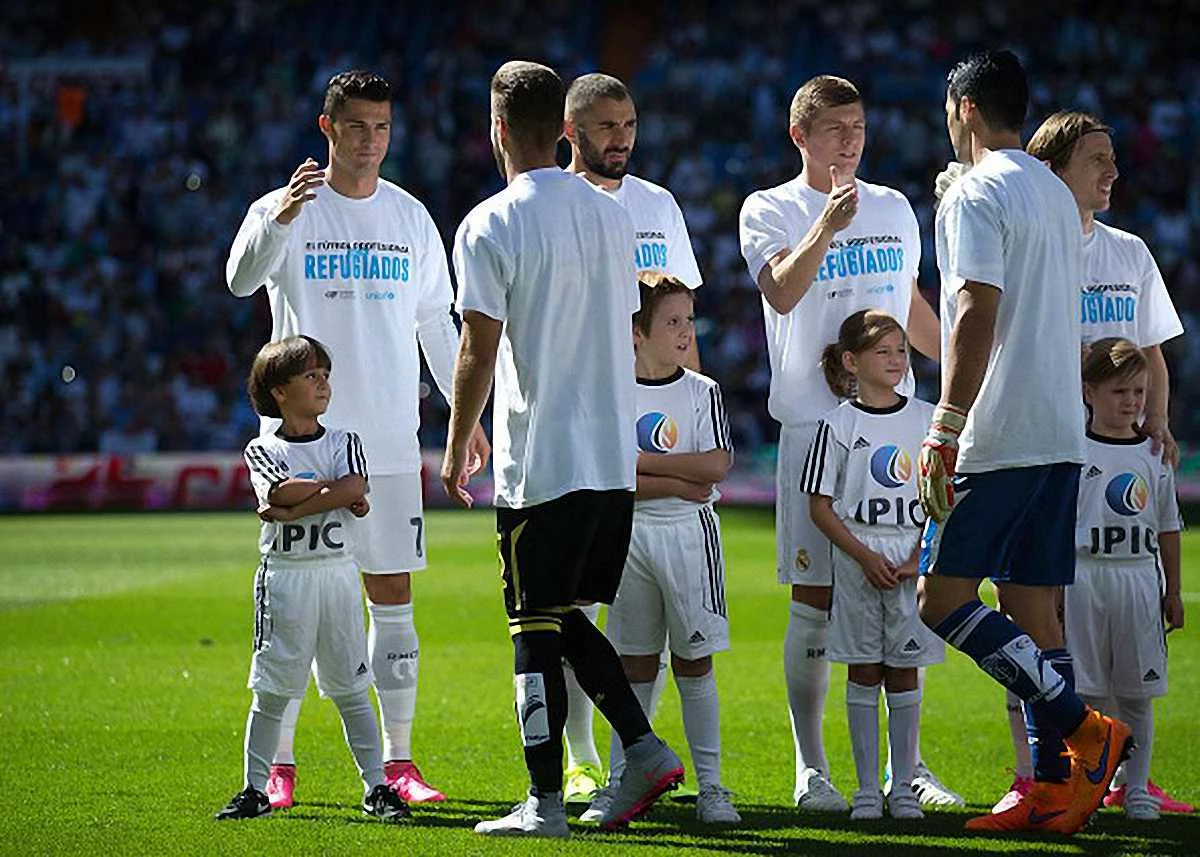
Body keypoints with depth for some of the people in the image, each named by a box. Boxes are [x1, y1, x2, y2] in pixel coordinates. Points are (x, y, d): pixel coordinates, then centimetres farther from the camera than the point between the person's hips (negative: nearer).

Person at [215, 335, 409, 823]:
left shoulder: (345, 443, 9)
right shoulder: (262, 450, 3)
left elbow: (353, 488, -10)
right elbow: (280, 492, -16)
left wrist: (291, 509, -16)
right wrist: (335, 487, -10)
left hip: (337, 574, 2)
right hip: (284, 576, -2)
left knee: (351, 689, 3)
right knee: (271, 690, 1)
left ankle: (377, 787, 6)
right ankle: (256, 790, 7)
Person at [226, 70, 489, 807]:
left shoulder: (410, 218, 10)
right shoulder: (285, 210, -3)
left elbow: (437, 322, 17)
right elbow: (242, 278, -22)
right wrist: (280, 218, -40)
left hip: (390, 441, 3)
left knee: (393, 595, 4)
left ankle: (398, 760, 9)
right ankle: (278, 765, 4)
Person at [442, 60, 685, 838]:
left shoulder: (491, 226, -10)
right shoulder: (613, 217, 10)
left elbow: (479, 351, -11)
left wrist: (457, 449, 0)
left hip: (541, 460, -6)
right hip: (615, 456, 6)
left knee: (537, 628, 0)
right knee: (564, 616, 18)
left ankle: (546, 803, 2)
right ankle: (645, 750, 6)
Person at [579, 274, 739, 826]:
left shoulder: (701, 392, 3)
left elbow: (715, 466, -10)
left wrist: (642, 462, -10)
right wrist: (677, 484, -14)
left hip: (688, 533, 0)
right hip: (627, 533, 0)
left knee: (693, 659, 1)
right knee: (635, 663, 5)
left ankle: (709, 785, 4)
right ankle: (622, 783, 11)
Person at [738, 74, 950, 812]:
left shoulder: (894, 209, 13)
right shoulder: (769, 211, -1)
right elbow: (782, 293, -20)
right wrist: (827, 227, -33)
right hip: (814, 422, -4)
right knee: (815, 599, -2)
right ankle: (811, 770, 4)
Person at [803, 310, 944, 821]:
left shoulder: (926, 419, 5)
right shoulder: (838, 424, -1)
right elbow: (820, 506, -1)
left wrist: (918, 558, -6)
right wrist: (866, 557, -11)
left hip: (916, 560, 1)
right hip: (857, 557, -1)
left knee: (904, 673, 4)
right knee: (863, 673, 2)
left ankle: (904, 786, 9)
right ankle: (867, 788, 6)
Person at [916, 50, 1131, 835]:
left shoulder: (977, 195, -9)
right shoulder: (1058, 197, 18)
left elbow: (977, 316, -18)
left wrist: (944, 433, -20)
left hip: (997, 441, -9)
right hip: (1061, 437, 9)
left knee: (943, 600, -6)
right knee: (1032, 607, 8)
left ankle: (1082, 727, -16)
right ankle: (1055, 786, 4)